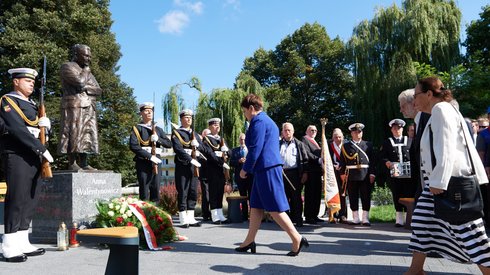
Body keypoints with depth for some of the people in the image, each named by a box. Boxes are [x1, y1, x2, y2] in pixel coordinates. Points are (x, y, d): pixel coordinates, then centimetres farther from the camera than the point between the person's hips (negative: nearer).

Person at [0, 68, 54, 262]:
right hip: (17, 156, -8)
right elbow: (18, 129, -16)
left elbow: (45, 124, 20)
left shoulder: (31, 105, 22)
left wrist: (45, 122, -5)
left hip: (33, 157, 8)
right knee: (16, 200, -7)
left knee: (30, 201, 7)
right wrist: (42, 149, -19)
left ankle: (23, 244, 13)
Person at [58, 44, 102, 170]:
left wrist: (86, 88, -6)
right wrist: (86, 70, 1)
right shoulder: (67, 67, 2)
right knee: (74, 134, -11)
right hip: (74, 106, -7)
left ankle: (83, 163, 6)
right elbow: (80, 82, -17)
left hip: (89, 108, 7)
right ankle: (72, 163, -9)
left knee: (87, 135, 3)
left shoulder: (87, 71, 24)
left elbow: (99, 90, 12)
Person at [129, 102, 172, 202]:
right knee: (144, 191, -5)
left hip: (156, 162, 4)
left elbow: (169, 144, 10)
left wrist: (158, 139, -9)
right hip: (143, 163, -4)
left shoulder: (158, 129, 17)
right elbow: (133, 146, -11)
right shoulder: (137, 128, 3)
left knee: (156, 190, 5)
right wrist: (150, 156, -17)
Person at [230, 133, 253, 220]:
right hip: (240, 176, 2)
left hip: (251, 176, -1)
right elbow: (231, 163, 3)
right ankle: (244, 215, 14)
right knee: (243, 197, 8)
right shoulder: (234, 150, 10)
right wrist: (239, 161, -14)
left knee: (251, 196, -1)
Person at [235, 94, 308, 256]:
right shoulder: (268, 120, 20)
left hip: (266, 169, -11)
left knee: (275, 208, -7)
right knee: (256, 205, 13)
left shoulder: (258, 121, -11)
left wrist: (245, 169, -6)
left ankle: (297, 240, -3)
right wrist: (250, 168, 22)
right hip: (270, 168, 11)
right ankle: (249, 241, 20)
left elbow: (255, 149, -17)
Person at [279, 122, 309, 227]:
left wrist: (305, 173, -3)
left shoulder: (299, 144, 8)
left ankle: (298, 219, 8)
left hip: (295, 174, -2)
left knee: (296, 197, 0)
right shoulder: (278, 144, 14)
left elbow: (305, 159, 5)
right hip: (282, 174, 2)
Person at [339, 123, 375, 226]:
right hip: (352, 176, 0)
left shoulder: (368, 145, 11)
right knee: (353, 198, 4)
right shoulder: (346, 146, 8)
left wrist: (372, 173, -1)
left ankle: (365, 219, 8)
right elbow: (342, 161, 4)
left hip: (365, 175, 1)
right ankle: (356, 219, 14)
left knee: (366, 197, 1)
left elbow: (372, 160, 7)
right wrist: (342, 173, -5)